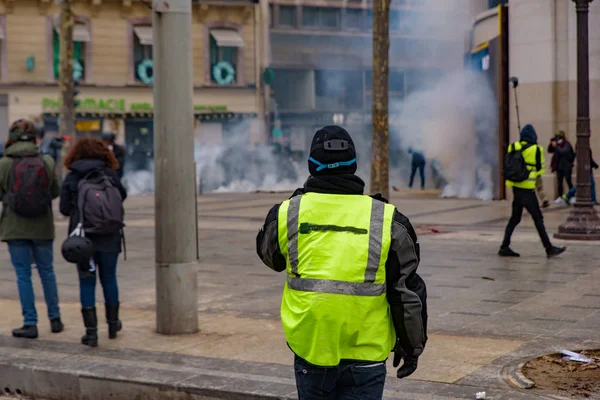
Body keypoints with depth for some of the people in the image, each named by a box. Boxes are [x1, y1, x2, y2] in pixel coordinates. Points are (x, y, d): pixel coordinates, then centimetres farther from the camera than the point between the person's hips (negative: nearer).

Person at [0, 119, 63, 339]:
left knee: (23, 275, 5)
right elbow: (55, 192, 3)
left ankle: (30, 323, 6)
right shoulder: (47, 162, -7)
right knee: (47, 271, 16)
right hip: (42, 227, 2)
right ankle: (55, 319, 23)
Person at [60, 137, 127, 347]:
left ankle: (91, 331, -1)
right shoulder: (109, 173, -2)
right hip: (109, 236, 1)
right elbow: (122, 196, 11)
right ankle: (113, 324, 30)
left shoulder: (71, 178, -2)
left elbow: (65, 209, -1)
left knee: (87, 282, 4)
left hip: (83, 237, -1)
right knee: (109, 278, 16)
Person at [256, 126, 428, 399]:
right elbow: (408, 292, -1)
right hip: (365, 354, -1)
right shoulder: (388, 220, -6)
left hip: (310, 348, 2)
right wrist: (412, 346, 12)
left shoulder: (287, 214, -3)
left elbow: (270, 257, 20)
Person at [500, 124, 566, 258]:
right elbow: (540, 169, -2)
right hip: (527, 188, -6)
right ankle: (549, 248, 4)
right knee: (538, 218, -1)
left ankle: (504, 248, 10)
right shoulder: (536, 149, -11)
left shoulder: (513, 147, 5)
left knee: (515, 217, 12)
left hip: (516, 186, 6)